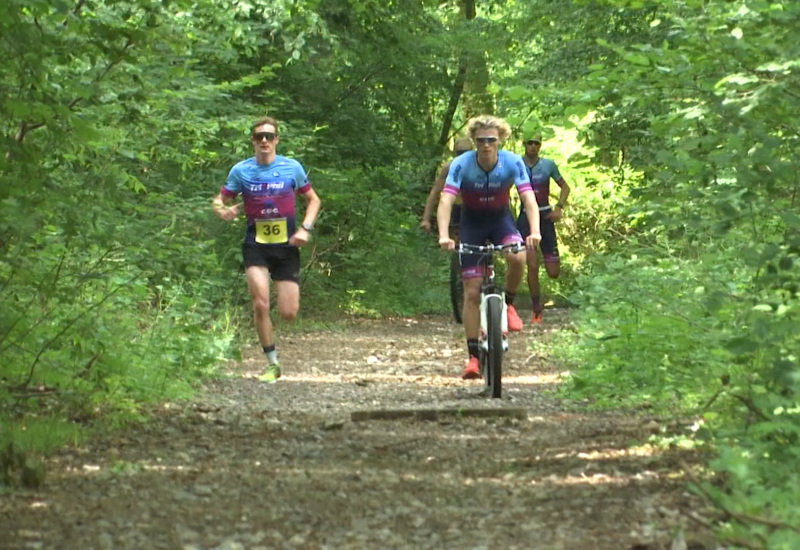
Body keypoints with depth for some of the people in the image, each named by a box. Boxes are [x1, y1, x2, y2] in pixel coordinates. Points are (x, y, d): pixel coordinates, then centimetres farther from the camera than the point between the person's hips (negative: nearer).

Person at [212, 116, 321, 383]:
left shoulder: (292, 167, 0)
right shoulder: (241, 170, -1)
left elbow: (313, 200, 11)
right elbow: (219, 201, 6)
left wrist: (305, 228, -4)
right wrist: (224, 210, -18)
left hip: (286, 245, 0)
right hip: (256, 245, 0)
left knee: (288, 313, -4)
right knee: (261, 305, -17)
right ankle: (272, 363, 0)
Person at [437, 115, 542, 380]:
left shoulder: (513, 163, -21)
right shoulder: (461, 164, -24)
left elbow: (529, 199, -27)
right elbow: (446, 201, -32)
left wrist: (534, 232, -44)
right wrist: (444, 235, -47)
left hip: (501, 219, 1)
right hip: (472, 222, 0)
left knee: (518, 258, -33)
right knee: (472, 292, -6)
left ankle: (508, 304, -4)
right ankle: (473, 356, 0)